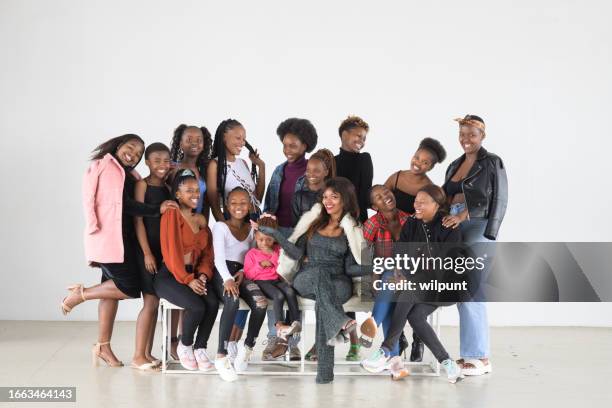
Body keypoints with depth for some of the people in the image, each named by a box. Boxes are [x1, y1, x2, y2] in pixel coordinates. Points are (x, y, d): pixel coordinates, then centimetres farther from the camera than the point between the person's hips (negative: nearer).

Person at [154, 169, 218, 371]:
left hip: (193, 274, 6)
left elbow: (207, 252, 13)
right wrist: (187, 279, -16)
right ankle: (184, 346, 0)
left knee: (213, 302, -23)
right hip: (169, 276, -6)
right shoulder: (172, 214, -6)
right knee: (197, 306, -27)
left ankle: (200, 348, -5)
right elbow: (171, 251, -12)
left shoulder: (201, 220, 16)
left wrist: (203, 275, -6)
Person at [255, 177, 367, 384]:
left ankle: (325, 370, -46)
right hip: (305, 279, 1)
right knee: (319, 272, -38)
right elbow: (297, 253, 8)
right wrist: (276, 234, -4)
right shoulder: (312, 220, 14)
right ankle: (340, 322, -61)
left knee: (322, 301, -37)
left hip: (338, 283, -1)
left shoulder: (351, 231, 12)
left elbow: (350, 268, 7)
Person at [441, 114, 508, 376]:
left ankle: (479, 357, -7)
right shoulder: (454, 166, 19)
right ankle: (476, 354, 11)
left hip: (478, 229, -7)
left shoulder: (492, 163, 0)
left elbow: (498, 201, -7)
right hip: (454, 231, 7)